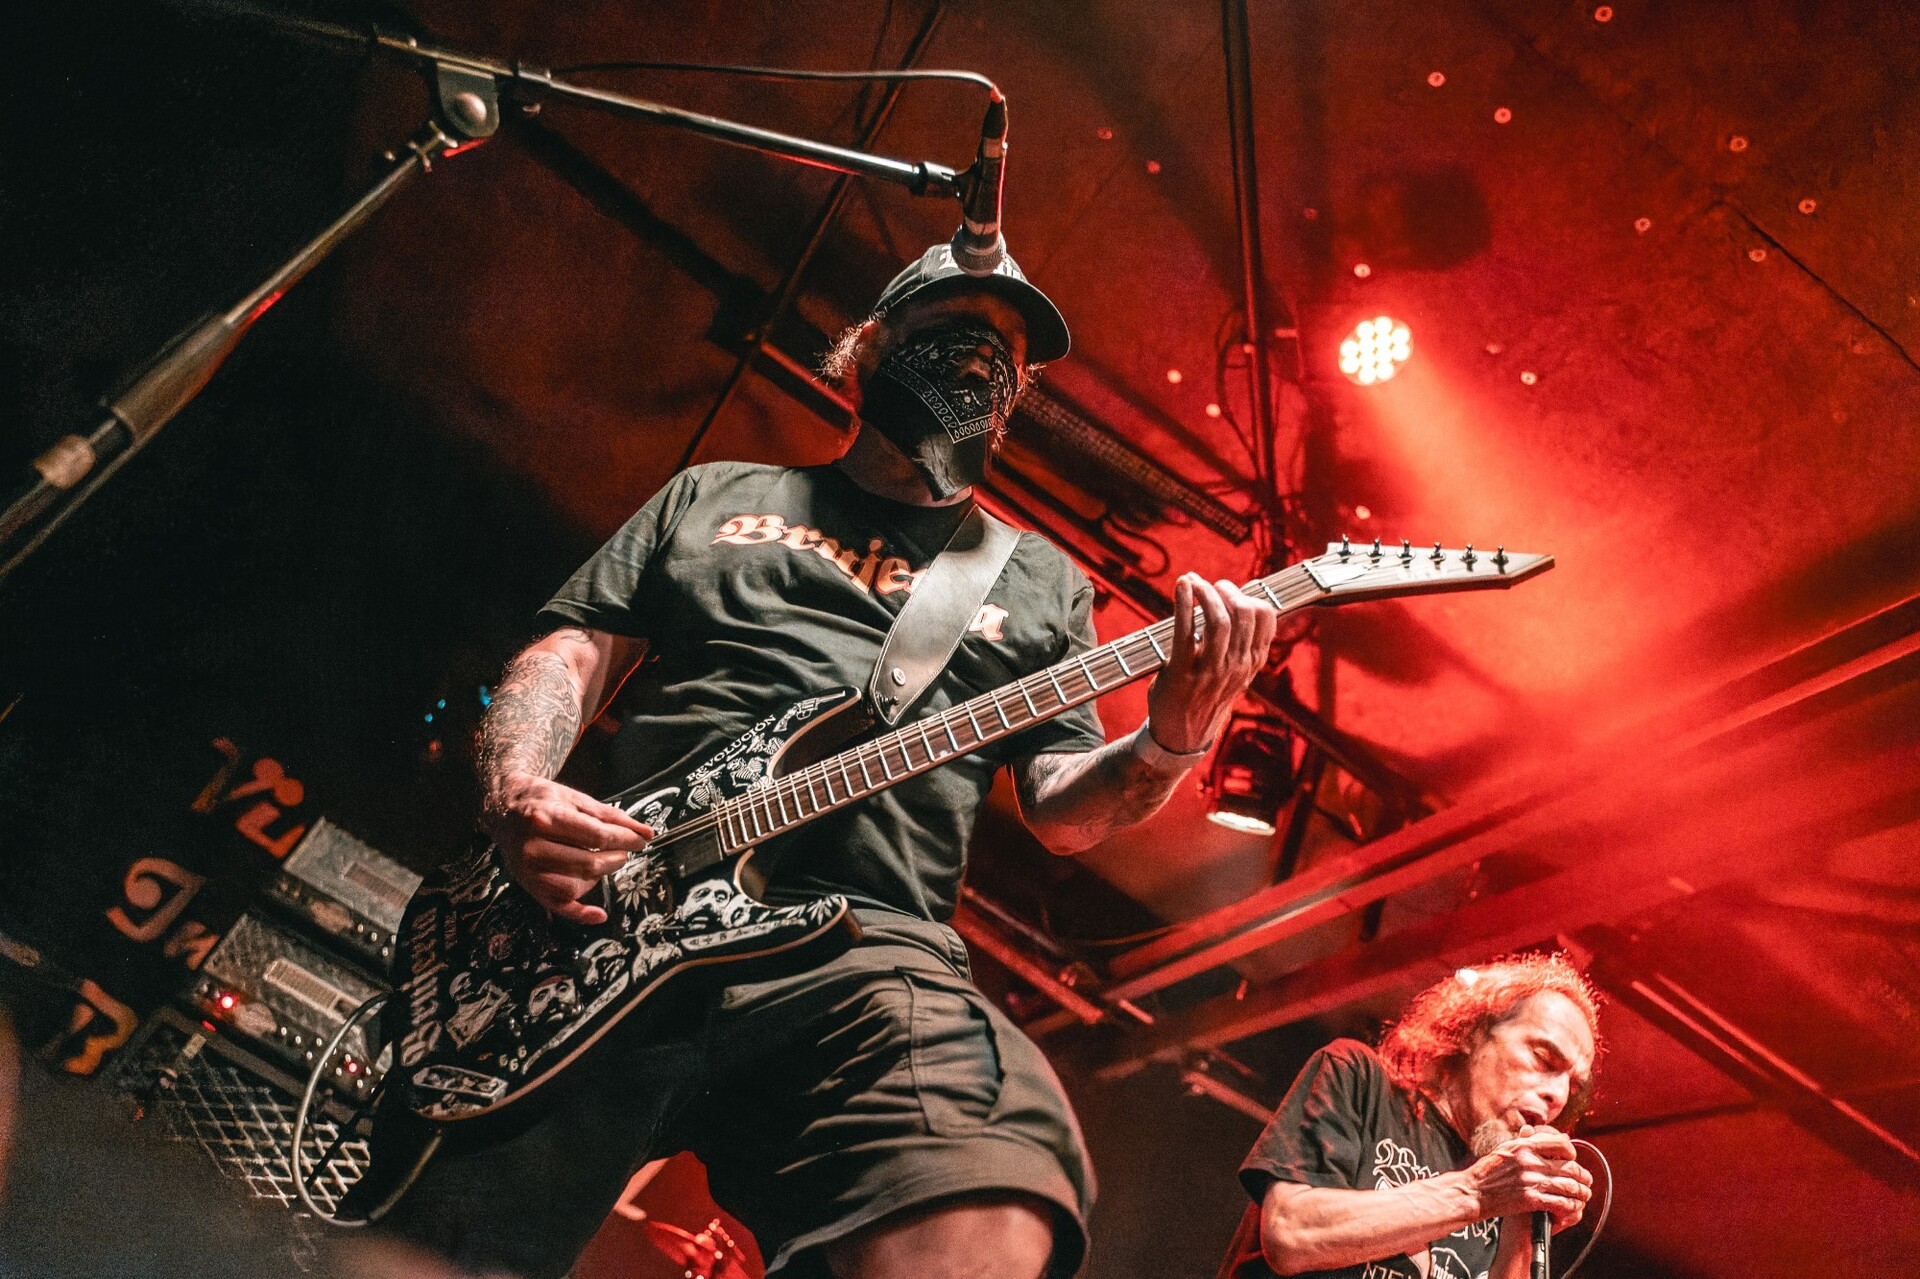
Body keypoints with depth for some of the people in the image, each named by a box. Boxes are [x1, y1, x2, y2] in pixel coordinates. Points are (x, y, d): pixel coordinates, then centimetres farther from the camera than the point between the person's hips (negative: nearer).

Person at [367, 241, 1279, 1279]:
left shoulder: (1038, 581, 24)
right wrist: (518, 795, -3)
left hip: (860, 951, -1)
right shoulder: (712, 495, 24)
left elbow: (1064, 811, 17)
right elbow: (570, 653, 18)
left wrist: (1169, 744, -5)